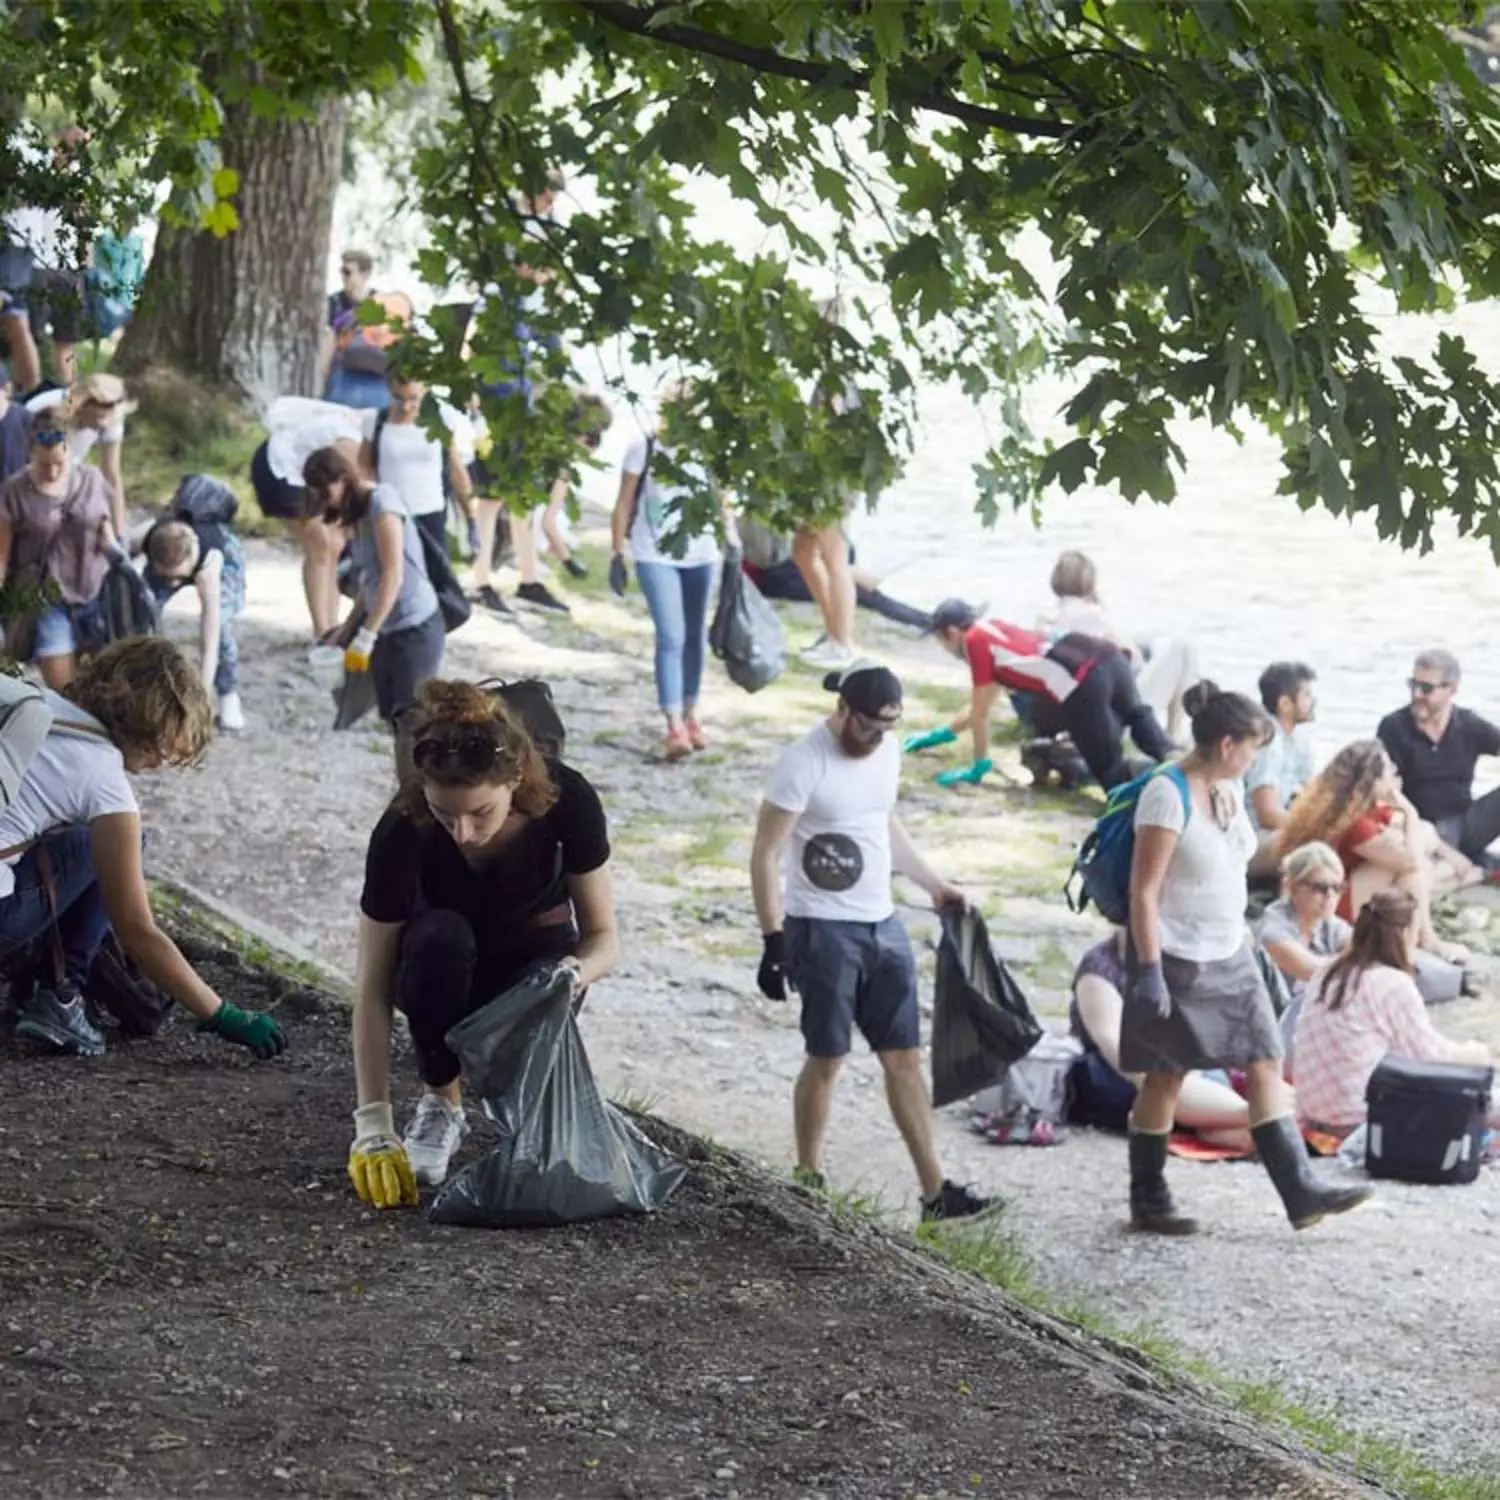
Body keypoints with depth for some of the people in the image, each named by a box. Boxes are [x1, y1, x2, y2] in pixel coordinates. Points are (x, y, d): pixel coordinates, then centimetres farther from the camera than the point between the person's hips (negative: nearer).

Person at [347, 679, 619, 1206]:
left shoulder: (568, 802, -29)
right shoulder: (403, 833, -32)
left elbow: (603, 935, -16)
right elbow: (372, 988, -26)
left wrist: (577, 970, -41)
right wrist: (374, 1127, -32)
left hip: (536, 958, 0)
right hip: (443, 967, 0)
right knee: (437, 937, -36)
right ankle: (441, 1103, -14)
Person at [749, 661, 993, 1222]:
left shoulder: (887, 749, 6)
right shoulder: (803, 765, -16)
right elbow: (765, 857, -15)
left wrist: (933, 885, 24)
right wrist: (774, 940, -19)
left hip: (883, 924, 7)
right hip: (823, 930, -7)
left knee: (904, 1056, 6)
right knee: (826, 1059, 2)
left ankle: (935, 1191, 7)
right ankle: (808, 1180, 17)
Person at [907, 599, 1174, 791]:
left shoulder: (975, 641, 10)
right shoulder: (994, 632, 35)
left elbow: (980, 713, 14)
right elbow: (981, 707, 48)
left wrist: (979, 767, 26)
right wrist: (939, 735, 59)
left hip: (1082, 685, -9)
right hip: (1108, 657, 9)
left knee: (1115, 776, -7)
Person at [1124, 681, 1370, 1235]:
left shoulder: (1228, 788, 6)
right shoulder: (1168, 796, -19)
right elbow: (1143, 891, -20)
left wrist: (1244, 945, 18)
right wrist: (1149, 973, -22)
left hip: (1228, 956, 8)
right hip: (1176, 959, -8)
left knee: (1266, 1065, 3)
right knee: (1166, 1077, 2)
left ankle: (1300, 1193, 3)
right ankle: (1148, 1203, 15)